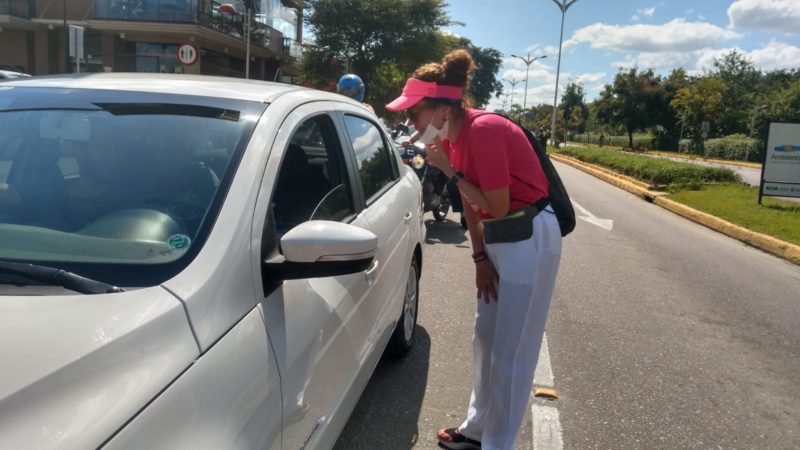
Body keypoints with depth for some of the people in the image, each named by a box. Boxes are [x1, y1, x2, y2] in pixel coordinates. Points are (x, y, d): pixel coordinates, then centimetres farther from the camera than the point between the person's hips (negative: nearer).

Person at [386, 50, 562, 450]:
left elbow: (497, 207, -23)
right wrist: (480, 257, 3)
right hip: (500, 239, 9)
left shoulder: (483, 131, -24)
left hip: (529, 238, -9)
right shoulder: (454, 135, 3)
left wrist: (449, 171, -18)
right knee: (486, 339, 17)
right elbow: (471, 204, 8)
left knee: (510, 352, -1)